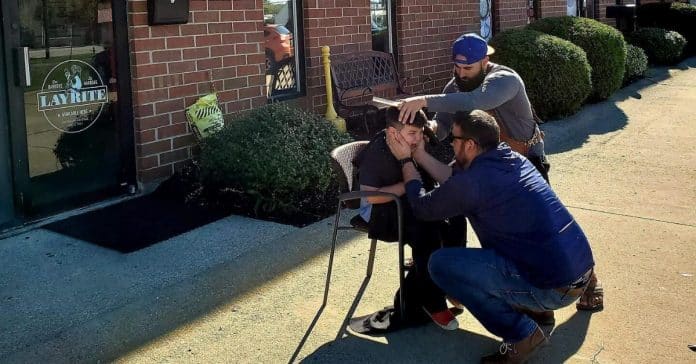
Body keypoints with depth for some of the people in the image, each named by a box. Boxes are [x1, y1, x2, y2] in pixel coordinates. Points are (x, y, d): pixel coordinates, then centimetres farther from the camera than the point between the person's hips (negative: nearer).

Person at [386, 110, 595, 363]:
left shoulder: (474, 180, -15)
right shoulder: (513, 159, 9)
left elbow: (423, 208, 2)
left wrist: (406, 161, 13)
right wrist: (419, 154, 24)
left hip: (553, 288, -9)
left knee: (440, 263, -6)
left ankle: (521, 334, 0)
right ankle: (534, 308, 21)